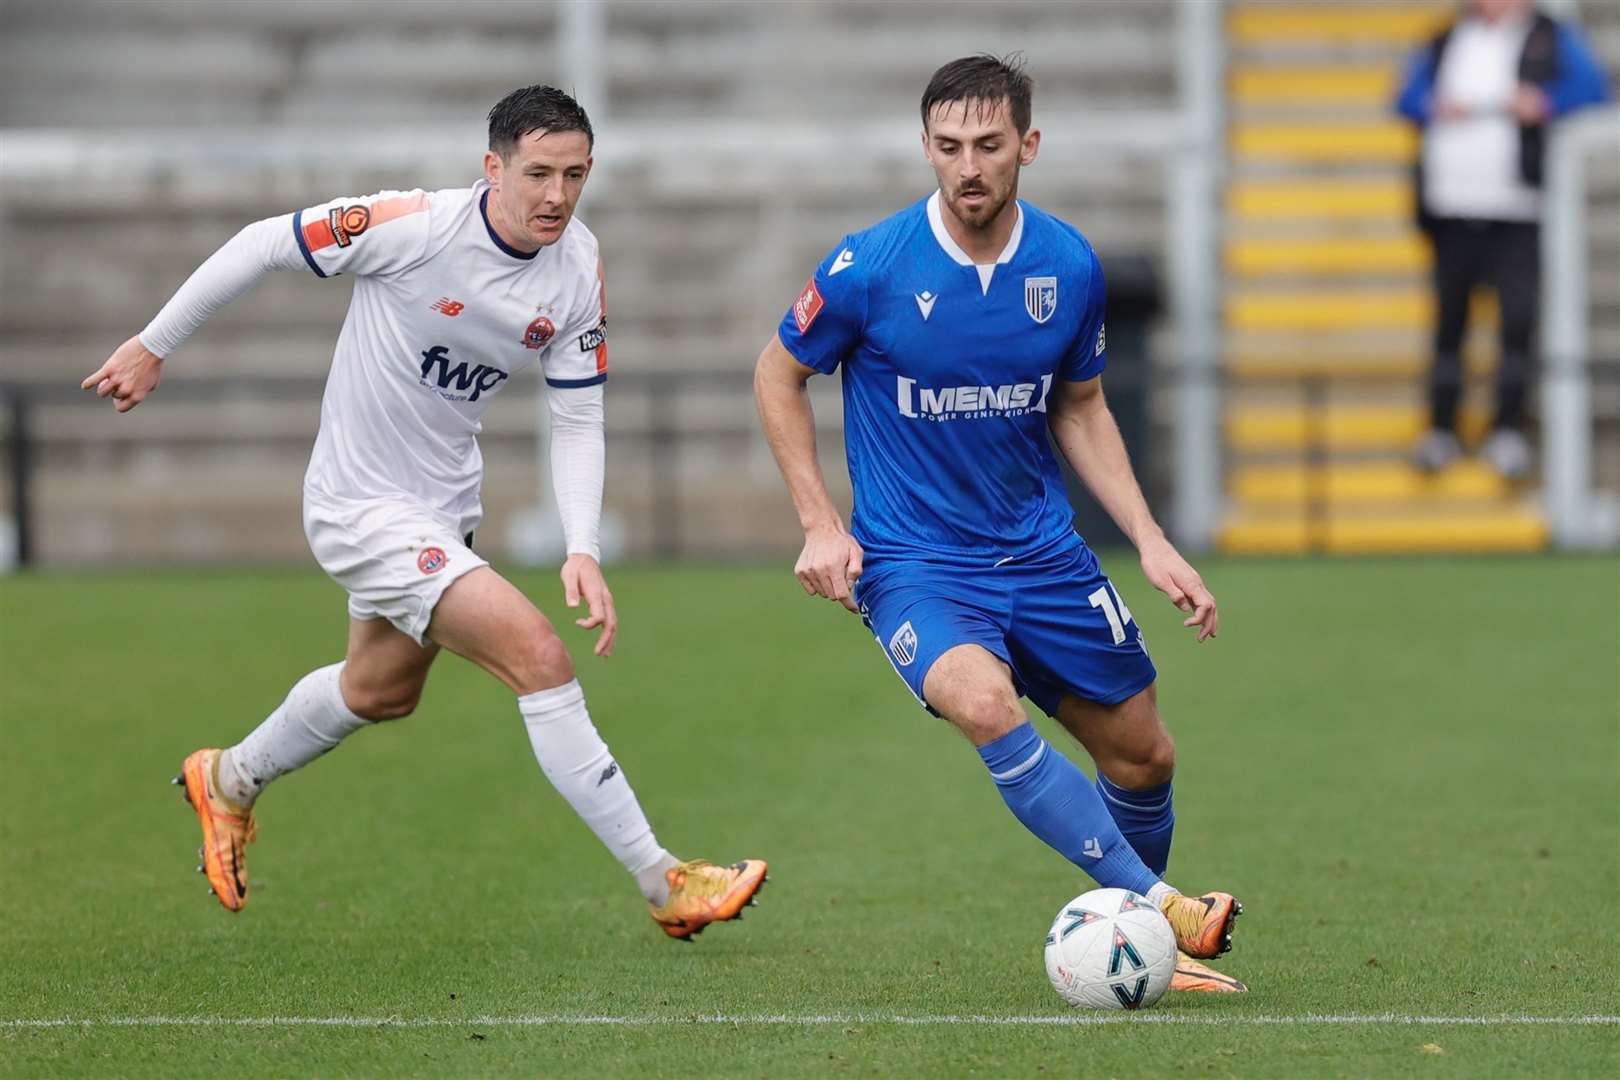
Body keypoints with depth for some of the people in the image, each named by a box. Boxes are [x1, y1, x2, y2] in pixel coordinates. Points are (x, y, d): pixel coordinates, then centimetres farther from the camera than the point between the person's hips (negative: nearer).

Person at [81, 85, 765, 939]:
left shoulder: (578, 267, -8)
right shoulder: (414, 228, -27)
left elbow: (577, 419, -3)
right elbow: (265, 246, -15)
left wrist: (582, 552, -16)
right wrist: (153, 347, -7)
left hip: (444, 501, 8)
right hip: (361, 508, -8)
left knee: (383, 691, 30)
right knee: (539, 658, -21)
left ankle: (229, 782, 57)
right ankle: (662, 885, -16)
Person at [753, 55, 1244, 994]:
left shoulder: (1071, 267, -4)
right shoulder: (870, 268, -15)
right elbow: (779, 376, 1)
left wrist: (1151, 543, 3)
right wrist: (821, 524, -6)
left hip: (1041, 552, 4)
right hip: (913, 559, -4)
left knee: (1144, 755, 8)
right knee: (985, 704, -33)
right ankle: (1160, 904, -27)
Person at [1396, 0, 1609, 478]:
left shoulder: (1553, 40, 8)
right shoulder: (1445, 43, 17)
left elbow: (1592, 88, -2)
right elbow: (1408, 98, 16)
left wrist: (1546, 105, -18)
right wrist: (1436, 107, -6)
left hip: (1518, 209, -3)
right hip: (1452, 209, 3)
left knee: (1518, 318, -11)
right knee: (1449, 319, 5)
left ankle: (1508, 431, -4)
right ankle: (1441, 430, 13)